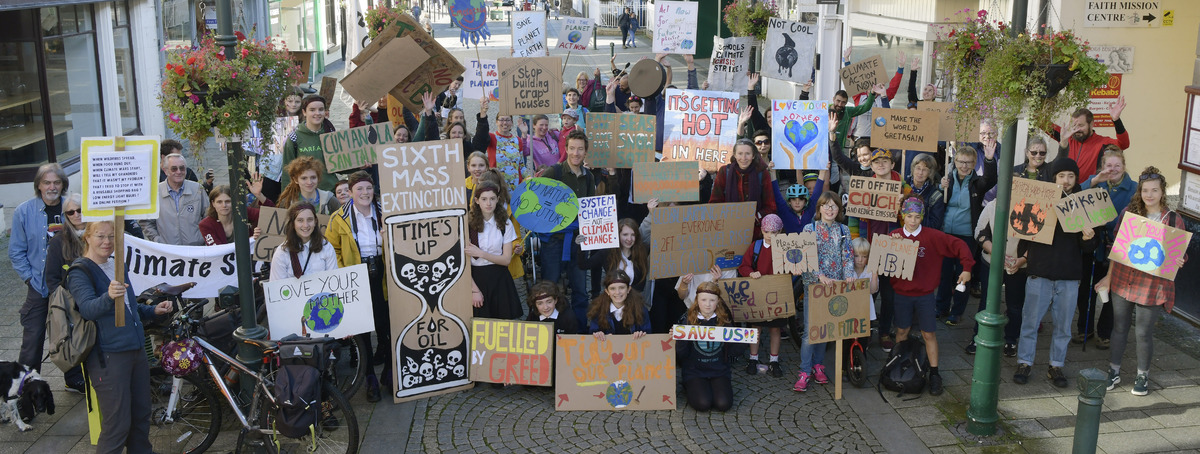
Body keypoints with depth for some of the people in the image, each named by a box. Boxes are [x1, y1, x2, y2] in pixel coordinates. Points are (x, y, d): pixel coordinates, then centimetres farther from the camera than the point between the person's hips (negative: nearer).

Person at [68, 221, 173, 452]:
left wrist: (153, 310, 11)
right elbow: (88, 309, -26)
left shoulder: (117, 266, 16)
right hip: (107, 356, -8)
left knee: (141, 416, 13)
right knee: (117, 425, -7)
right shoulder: (80, 272, -8)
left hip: (136, 351, 8)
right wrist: (108, 297, -45)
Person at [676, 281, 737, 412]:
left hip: (719, 370, 1)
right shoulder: (689, 320, -5)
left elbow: (731, 352, 3)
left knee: (723, 404, -20)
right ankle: (690, 387, 12)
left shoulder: (724, 320, -1)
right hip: (694, 370, -1)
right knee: (703, 404, -22)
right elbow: (681, 354, -5)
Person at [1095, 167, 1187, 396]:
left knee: (1144, 333, 5)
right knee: (1119, 328, 12)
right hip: (1122, 281, 3)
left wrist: (1177, 262, -21)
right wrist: (1109, 276, 10)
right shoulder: (1129, 213, 3)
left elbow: (1179, 255, 2)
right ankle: (1114, 371, 27)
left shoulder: (1174, 220, -4)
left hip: (1152, 286, -2)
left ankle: (1142, 376, 25)